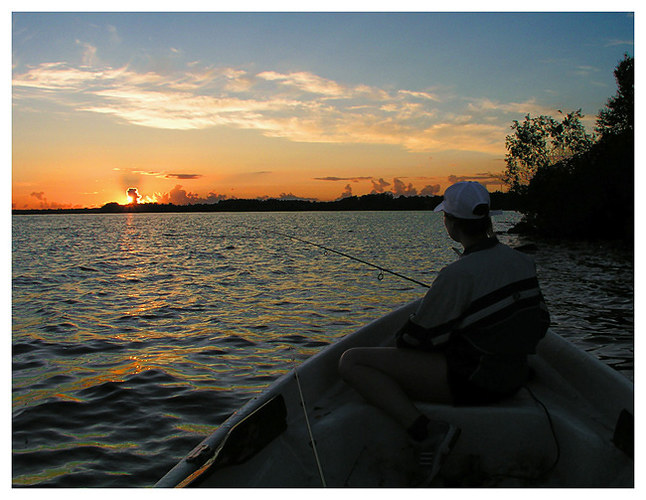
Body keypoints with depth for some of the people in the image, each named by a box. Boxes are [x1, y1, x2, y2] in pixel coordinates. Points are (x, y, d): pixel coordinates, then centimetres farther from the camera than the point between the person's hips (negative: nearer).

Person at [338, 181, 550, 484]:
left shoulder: (459, 273, -22)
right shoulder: (523, 262, 2)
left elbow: (422, 336, -15)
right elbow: (539, 322, 13)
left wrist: (400, 338, 8)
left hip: (468, 382, -9)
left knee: (351, 362, -11)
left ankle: (424, 432, -23)